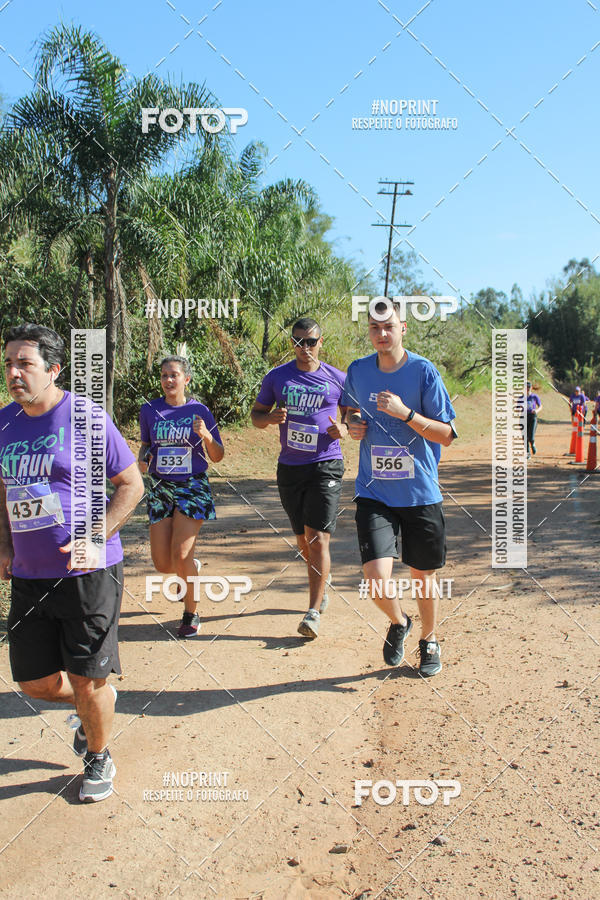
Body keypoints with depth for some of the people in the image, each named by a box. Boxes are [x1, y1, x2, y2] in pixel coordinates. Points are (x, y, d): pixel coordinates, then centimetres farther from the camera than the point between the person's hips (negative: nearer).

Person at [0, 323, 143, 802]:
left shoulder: (86, 416, -10)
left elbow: (132, 484, -7)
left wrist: (95, 540, -17)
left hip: (88, 572, -5)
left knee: (87, 680, 4)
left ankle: (99, 760, 31)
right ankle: (95, 702, 42)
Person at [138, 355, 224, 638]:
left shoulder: (199, 411, -2)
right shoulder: (150, 410, 4)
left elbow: (217, 457, 2)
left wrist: (207, 437, -18)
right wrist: (142, 459, -1)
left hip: (192, 488, -3)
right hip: (160, 488, 3)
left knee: (180, 555, -13)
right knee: (162, 565, 0)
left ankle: (191, 614, 10)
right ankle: (192, 568, 37)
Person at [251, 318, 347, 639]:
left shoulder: (337, 379, 1)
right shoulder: (276, 377, 4)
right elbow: (256, 414, 12)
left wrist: (344, 429, -9)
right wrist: (271, 418, -11)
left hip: (326, 465, -3)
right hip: (289, 468, 3)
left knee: (317, 537, -12)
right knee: (303, 540, 13)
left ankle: (314, 612, -6)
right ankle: (322, 588, 38)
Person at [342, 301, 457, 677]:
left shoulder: (424, 371, -8)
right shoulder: (358, 371, 2)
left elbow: (447, 434, -9)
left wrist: (405, 413, -22)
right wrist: (353, 424, 0)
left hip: (421, 493, -1)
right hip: (374, 493, 1)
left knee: (423, 576, 12)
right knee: (377, 579, -12)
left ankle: (429, 640, 39)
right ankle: (399, 622, 22)